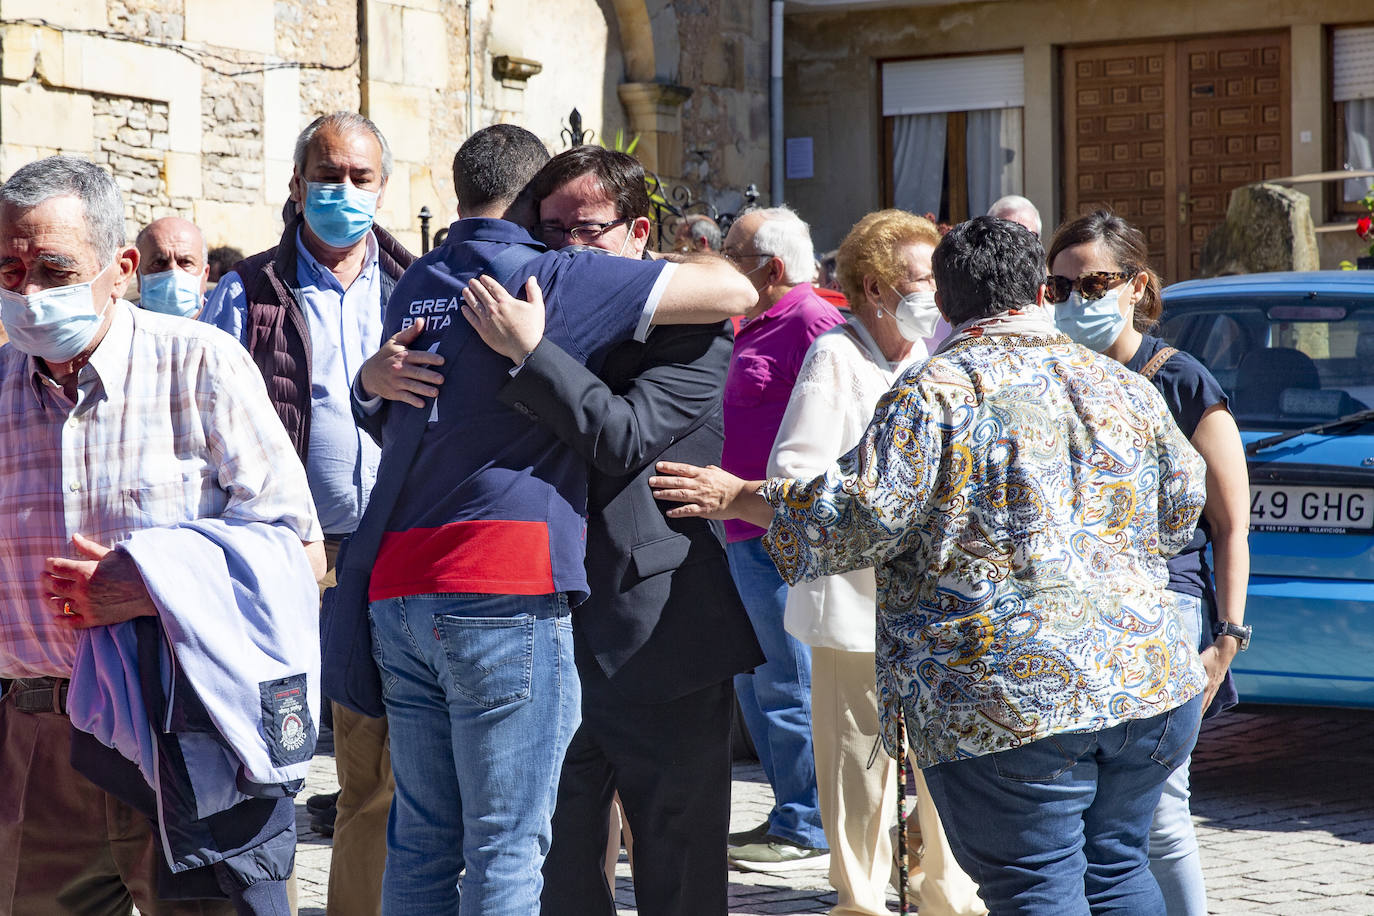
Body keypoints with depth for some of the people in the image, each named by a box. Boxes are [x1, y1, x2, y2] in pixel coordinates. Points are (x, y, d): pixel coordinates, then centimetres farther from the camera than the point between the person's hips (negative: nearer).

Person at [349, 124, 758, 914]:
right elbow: (734, 292, -4)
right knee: (506, 848, -4)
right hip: (505, 592, -7)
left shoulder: (415, 286, 17)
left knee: (421, 838, 11)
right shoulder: (556, 278, -3)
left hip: (398, 590, 7)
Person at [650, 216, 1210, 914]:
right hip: (1153, 677, 6)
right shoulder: (1127, 388, 12)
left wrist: (741, 499, 0)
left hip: (1012, 697, -6)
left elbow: (860, 516, -12)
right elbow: (1180, 513, 21)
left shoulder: (935, 393, -7)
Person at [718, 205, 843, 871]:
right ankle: (791, 815, 24)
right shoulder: (759, 327, 19)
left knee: (788, 684, -5)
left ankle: (805, 829, 2)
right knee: (756, 684, 15)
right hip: (748, 534, 11)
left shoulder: (811, 323, -13)